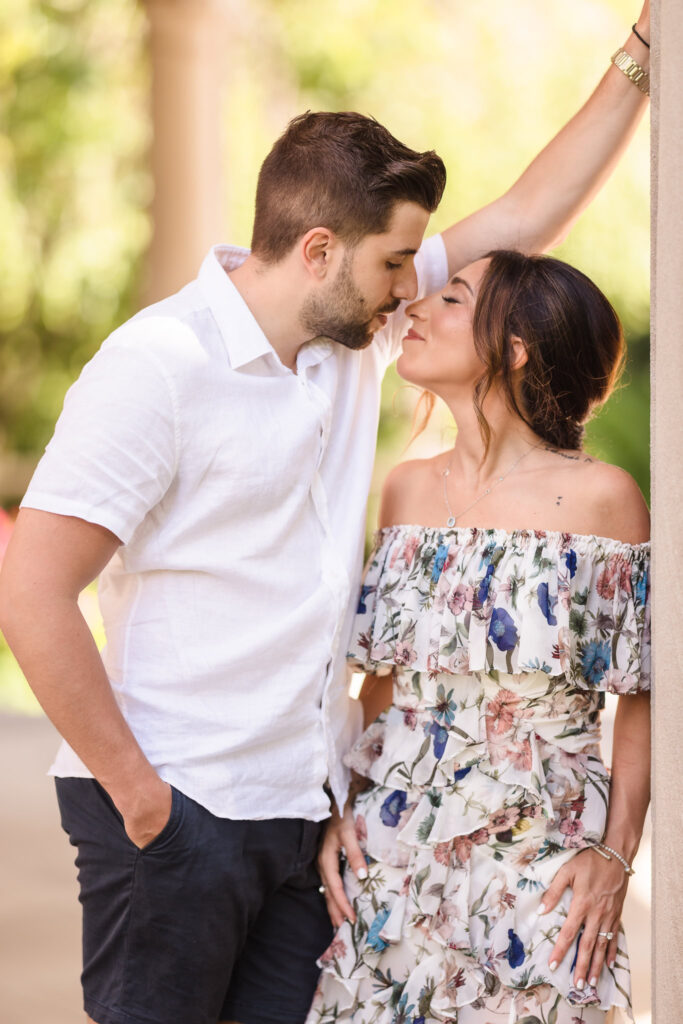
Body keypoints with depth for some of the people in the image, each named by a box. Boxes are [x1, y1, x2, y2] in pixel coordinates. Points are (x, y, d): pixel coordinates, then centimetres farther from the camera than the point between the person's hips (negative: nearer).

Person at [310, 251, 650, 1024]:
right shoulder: (407, 490, 7)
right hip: (390, 861, 4)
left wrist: (616, 853, -10)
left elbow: (645, 701, -3)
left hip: (538, 869, -4)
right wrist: (338, 811, 4)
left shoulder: (601, 497, -7)